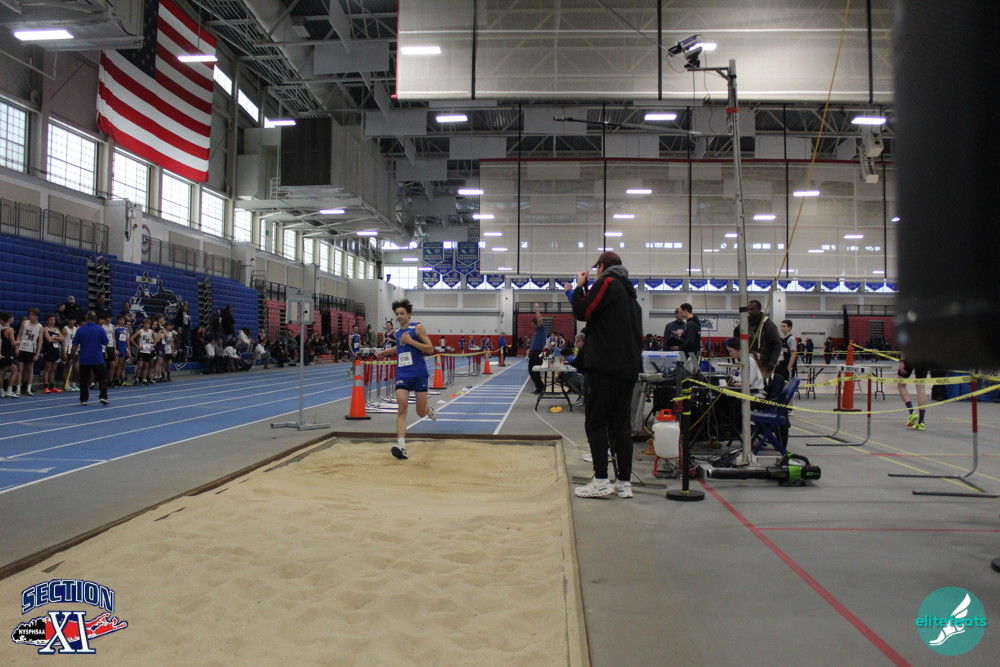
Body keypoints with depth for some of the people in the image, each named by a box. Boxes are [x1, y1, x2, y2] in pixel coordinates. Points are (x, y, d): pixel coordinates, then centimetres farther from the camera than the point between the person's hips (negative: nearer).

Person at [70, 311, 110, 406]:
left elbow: (75, 345, 3)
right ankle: (103, 397, -6)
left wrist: (73, 354, 21)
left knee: (84, 380, 9)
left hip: (84, 359, 1)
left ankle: (83, 399, 10)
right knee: (102, 378, 6)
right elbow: (106, 343, 2)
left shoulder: (80, 330, -2)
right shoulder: (100, 329, -6)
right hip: (98, 359, -1)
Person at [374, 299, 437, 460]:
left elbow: (430, 349, -11)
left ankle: (429, 410, 45)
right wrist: (384, 352, 18)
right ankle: (401, 446, -22)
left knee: (421, 412, 6)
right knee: (401, 408, -15)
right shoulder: (398, 332, 11)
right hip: (402, 374, 4)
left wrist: (410, 341, -18)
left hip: (419, 373, -3)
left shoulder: (418, 327, -5)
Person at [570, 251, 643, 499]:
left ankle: (601, 481, -6)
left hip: (604, 367, -8)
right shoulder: (629, 292, 22)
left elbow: (582, 312, -7)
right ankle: (624, 483, 9)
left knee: (595, 423, -3)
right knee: (621, 424, 8)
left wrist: (580, 287, 6)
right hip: (628, 369, 8)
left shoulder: (607, 283, -4)